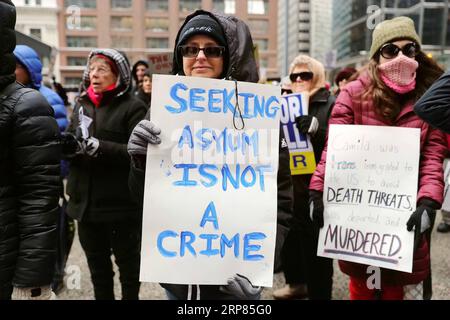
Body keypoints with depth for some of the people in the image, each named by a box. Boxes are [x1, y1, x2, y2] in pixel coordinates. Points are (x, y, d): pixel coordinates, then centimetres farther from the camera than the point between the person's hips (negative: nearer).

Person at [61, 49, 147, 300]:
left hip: (122, 204, -6)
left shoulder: (133, 107, -8)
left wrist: (98, 147, -27)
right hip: (86, 202, 6)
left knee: (128, 263, 14)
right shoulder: (82, 104, 11)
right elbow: (71, 146, 11)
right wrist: (68, 145, -12)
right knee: (97, 265, 21)